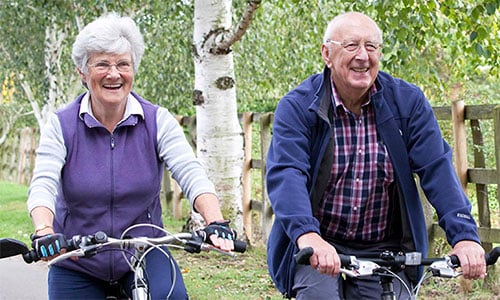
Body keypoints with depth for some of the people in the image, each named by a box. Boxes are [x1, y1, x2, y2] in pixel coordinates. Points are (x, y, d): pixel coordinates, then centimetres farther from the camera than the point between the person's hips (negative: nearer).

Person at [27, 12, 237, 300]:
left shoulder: (157, 121, -5)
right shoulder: (61, 125, -6)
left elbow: (191, 174, -18)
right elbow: (43, 184, -19)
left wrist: (216, 222, -37)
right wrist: (44, 231, -41)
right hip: (77, 265, 1)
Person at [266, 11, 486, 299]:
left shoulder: (407, 101, -1)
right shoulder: (298, 107, -8)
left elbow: (437, 168, -9)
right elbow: (285, 173, -22)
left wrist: (465, 236, -25)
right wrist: (308, 236, -41)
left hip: (385, 251, 2)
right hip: (318, 248, -2)